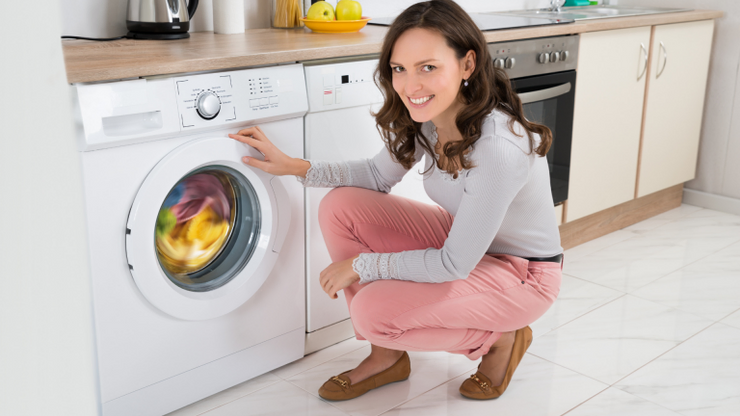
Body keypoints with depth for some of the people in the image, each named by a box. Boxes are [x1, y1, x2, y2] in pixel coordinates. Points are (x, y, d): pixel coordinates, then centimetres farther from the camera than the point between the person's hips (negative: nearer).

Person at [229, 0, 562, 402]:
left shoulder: (499, 148, -35)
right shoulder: (423, 117, -12)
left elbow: (454, 265, -27)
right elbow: (380, 175, 6)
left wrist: (360, 266, -18)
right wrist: (295, 166, -6)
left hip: (524, 273, -7)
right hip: (459, 235, 8)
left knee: (372, 311, -24)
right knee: (341, 207, -9)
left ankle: (499, 339, 2)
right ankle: (387, 356, 5)